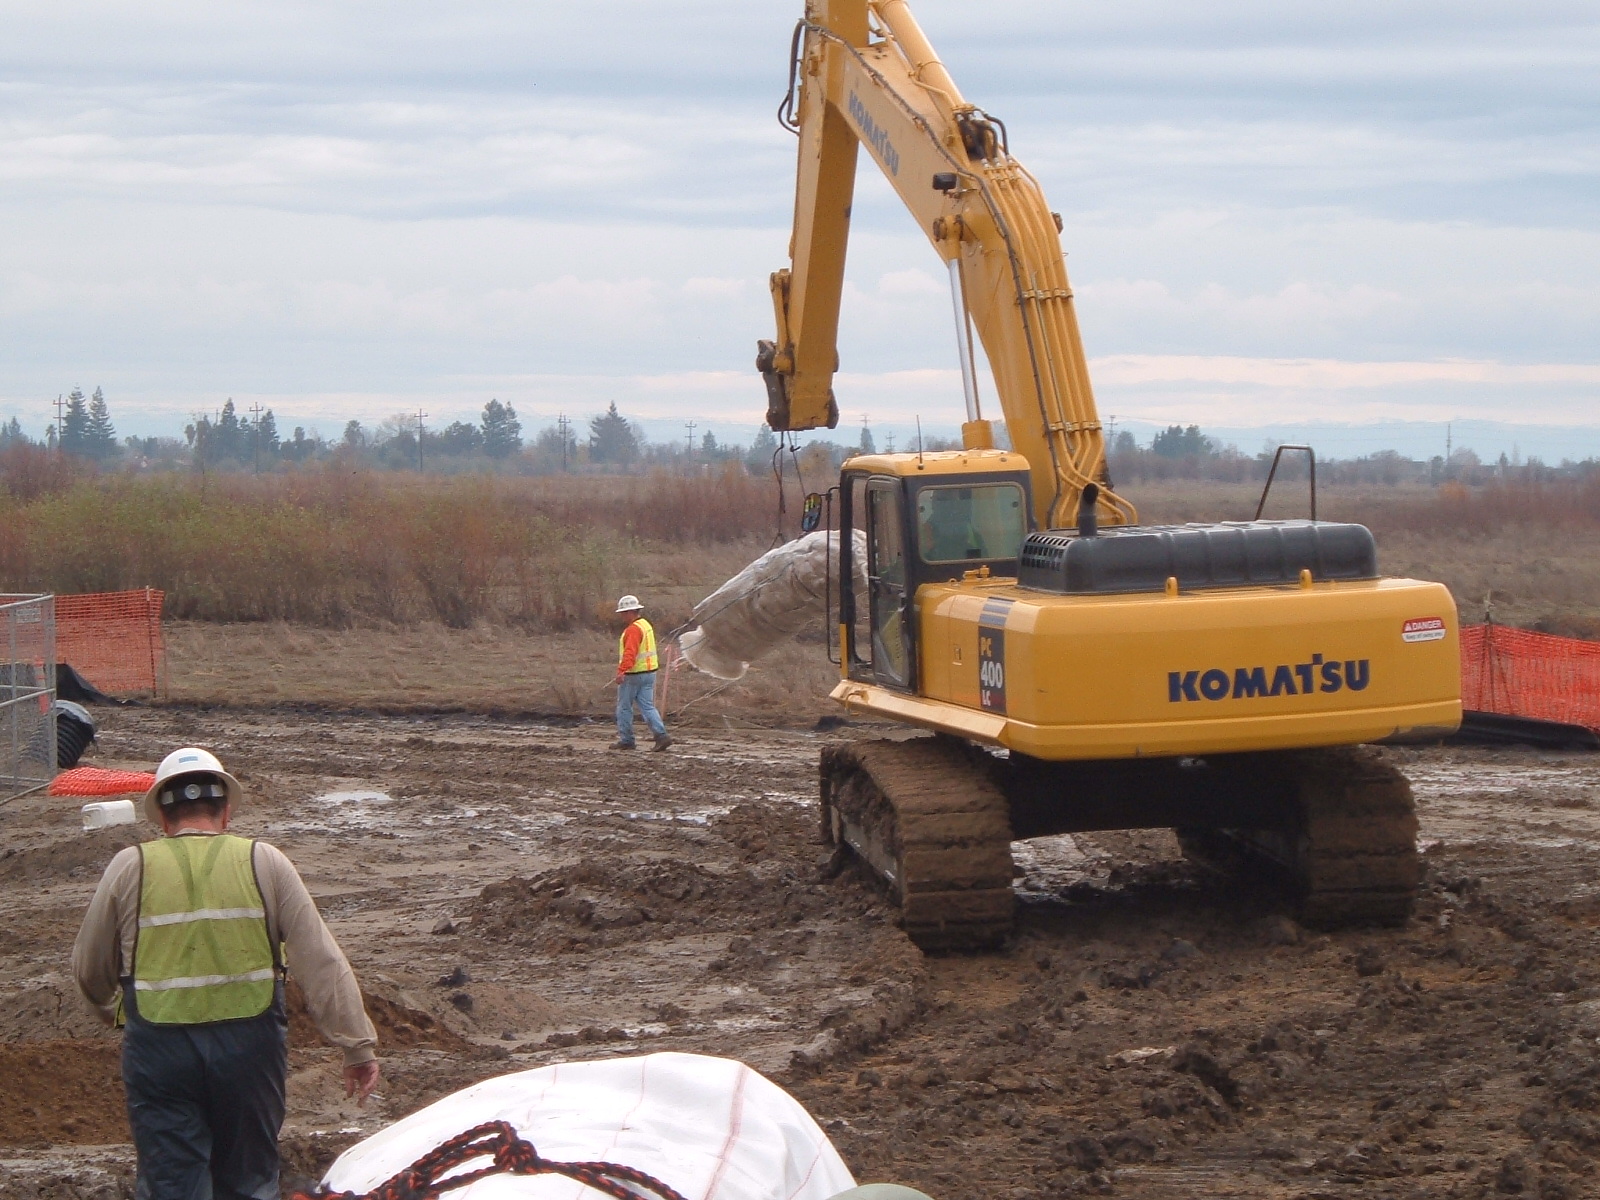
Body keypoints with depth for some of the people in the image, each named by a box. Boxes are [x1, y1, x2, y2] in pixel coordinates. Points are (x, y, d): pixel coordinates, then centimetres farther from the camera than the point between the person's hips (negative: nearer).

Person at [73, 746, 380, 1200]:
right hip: (249, 1044, 1)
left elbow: (90, 970, 10)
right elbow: (321, 963, -3)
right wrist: (358, 1045, 2)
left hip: (158, 1048, -1)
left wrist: (111, 1011, 31)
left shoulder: (130, 868, 0)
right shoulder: (265, 864, 0)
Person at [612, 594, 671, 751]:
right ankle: (661, 735, -7)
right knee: (648, 707, 6)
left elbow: (630, 653, -29)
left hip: (633, 674, -9)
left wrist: (622, 671, -38)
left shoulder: (633, 629, -17)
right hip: (649, 672, 9)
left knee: (624, 707, 4)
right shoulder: (645, 625, 15)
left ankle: (626, 740, 9)